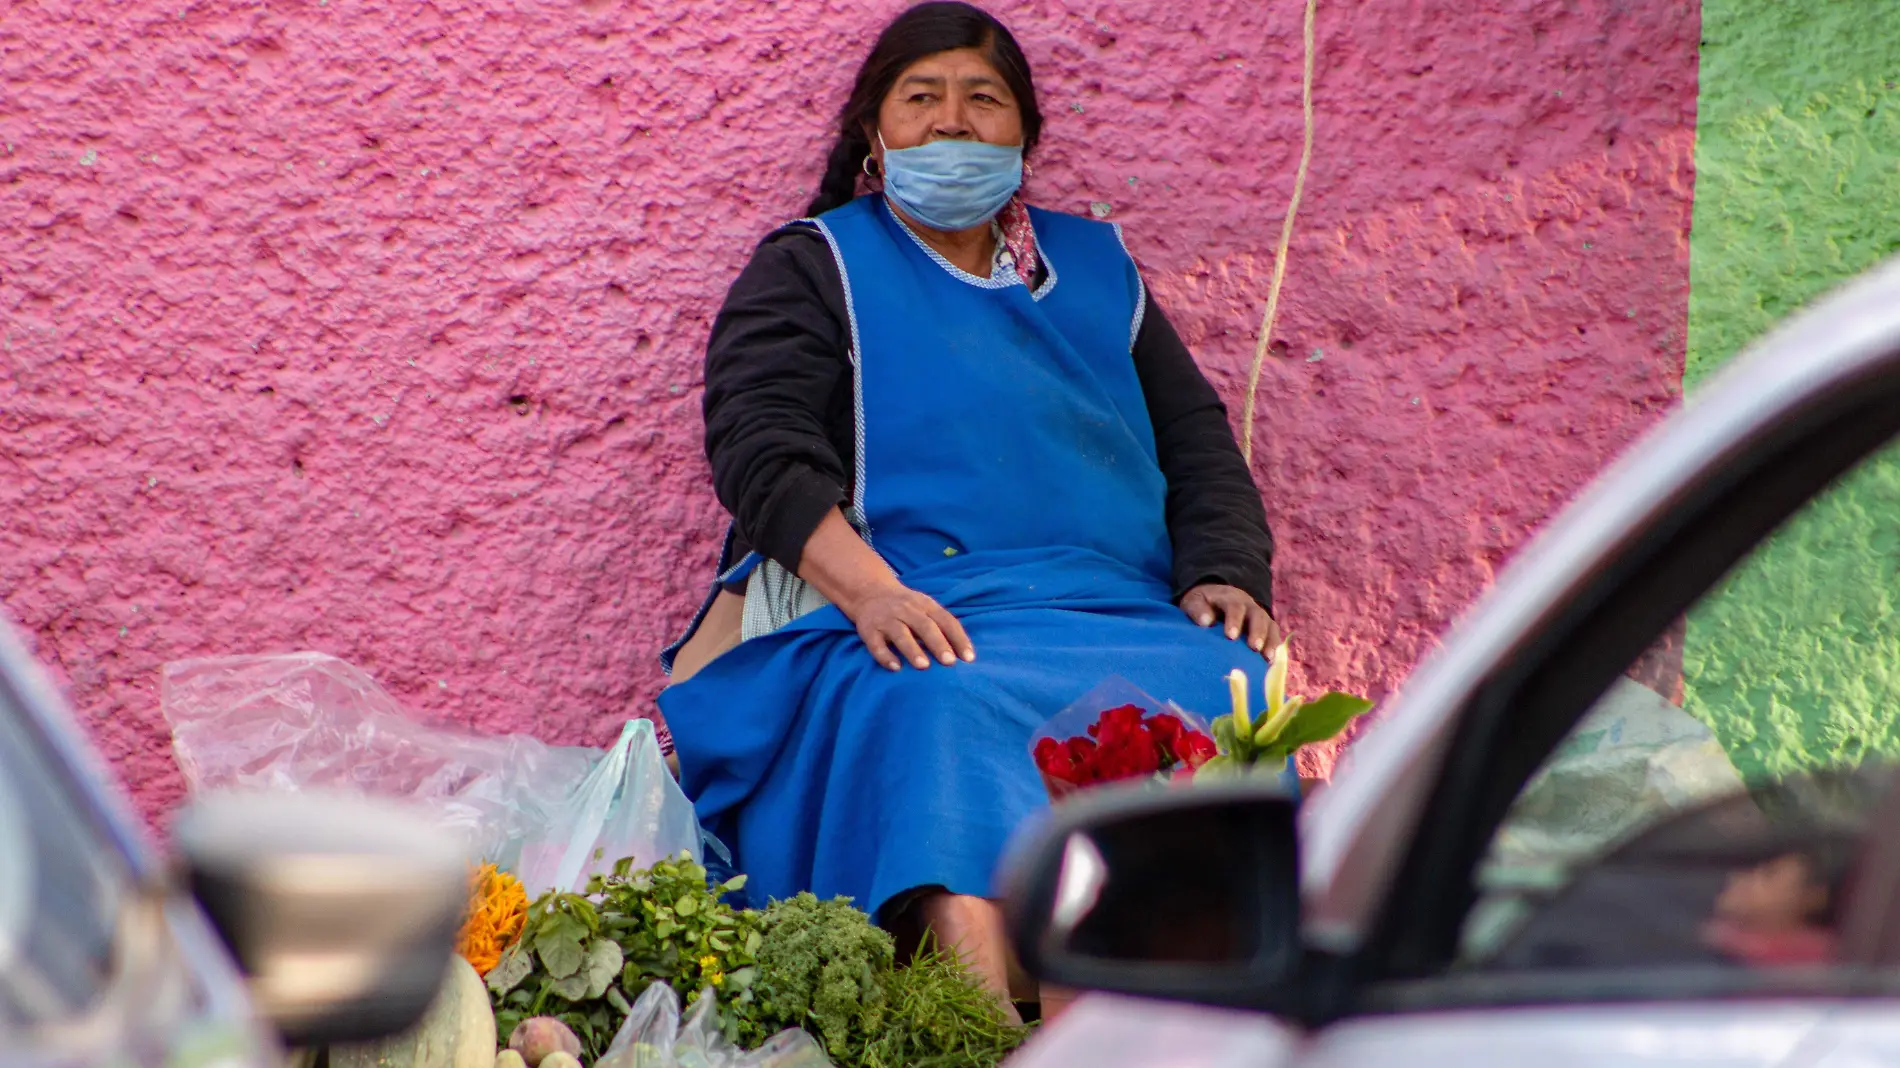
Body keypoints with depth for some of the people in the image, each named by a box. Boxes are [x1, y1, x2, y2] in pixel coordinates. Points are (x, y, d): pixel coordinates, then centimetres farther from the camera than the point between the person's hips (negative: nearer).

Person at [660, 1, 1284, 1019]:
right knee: (948, 717, -38)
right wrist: (869, 589, -19)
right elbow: (758, 444, -1)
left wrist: (1222, 574, 0)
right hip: (914, 623, -3)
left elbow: (1197, 440, 23)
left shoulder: (1094, 268, 27)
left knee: (1225, 699, -30)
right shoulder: (814, 266, 15)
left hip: (1124, 617, 3)